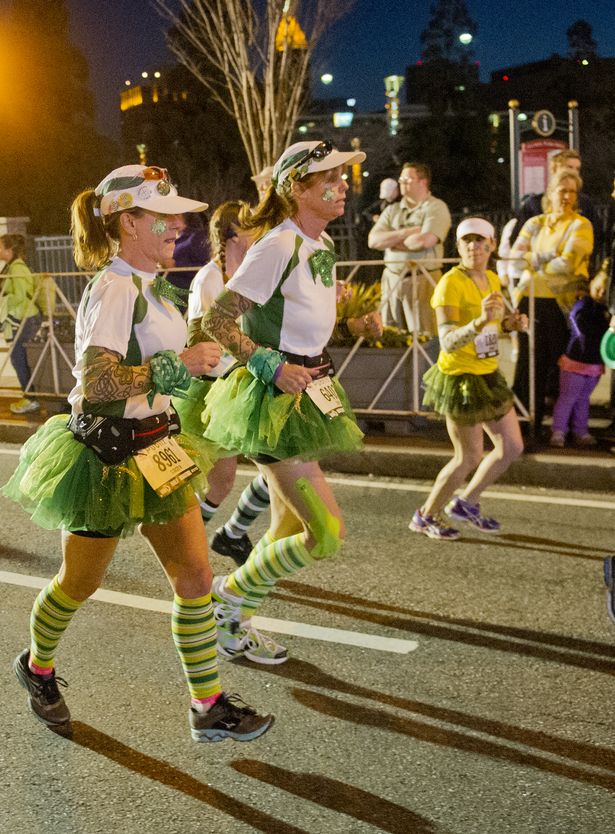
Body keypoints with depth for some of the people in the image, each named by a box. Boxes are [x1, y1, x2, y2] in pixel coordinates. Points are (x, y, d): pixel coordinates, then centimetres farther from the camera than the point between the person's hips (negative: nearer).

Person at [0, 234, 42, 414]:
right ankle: (28, 397, 22)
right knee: (19, 359, 14)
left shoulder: (17, 269, -17)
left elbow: (20, 297, -24)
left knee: (18, 359, -3)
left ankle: (30, 400, 5)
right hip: (20, 319, 10)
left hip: (25, 320, -10)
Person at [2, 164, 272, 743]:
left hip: (155, 448, 8)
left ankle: (209, 707, 14)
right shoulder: (114, 289, -21)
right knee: (79, 584, 12)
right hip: (111, 455, -8)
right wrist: (178, 365, -31)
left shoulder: (146, 284, 8)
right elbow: (94, 381, -31)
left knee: (195, 578, 4)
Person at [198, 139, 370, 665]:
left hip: (304, 393, 9)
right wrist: (272, 367, -28)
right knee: (328, 534, -9)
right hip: (273, 402, -9)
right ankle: (229, 592, 12)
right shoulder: (278, 246, -18)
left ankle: (234, 627, 31)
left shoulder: (323, 245, 9)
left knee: (290, 531, 16)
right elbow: (216, 320, -20)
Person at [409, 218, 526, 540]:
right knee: (469, 458, 2)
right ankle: (425, 516, 23)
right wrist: (481, 321, -45)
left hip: (488, 376, 8)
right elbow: (448, 342, -29)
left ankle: (465, 503, 30)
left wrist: (510, 323, -1)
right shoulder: (450, 284, -20)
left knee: (512, 447, 12)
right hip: (460, 379, -8)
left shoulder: (492, 279, 5)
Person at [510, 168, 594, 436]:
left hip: (561, 305, -3)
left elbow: (567, 263, -12)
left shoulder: (580, 225, 0)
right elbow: (514, 255, 3)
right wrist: (545, 258, -12)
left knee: (558, 366, 3)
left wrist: (531, 261, -3)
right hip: (531, 302, 4)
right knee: (529, 363, 4)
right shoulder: (535, 223, 14)